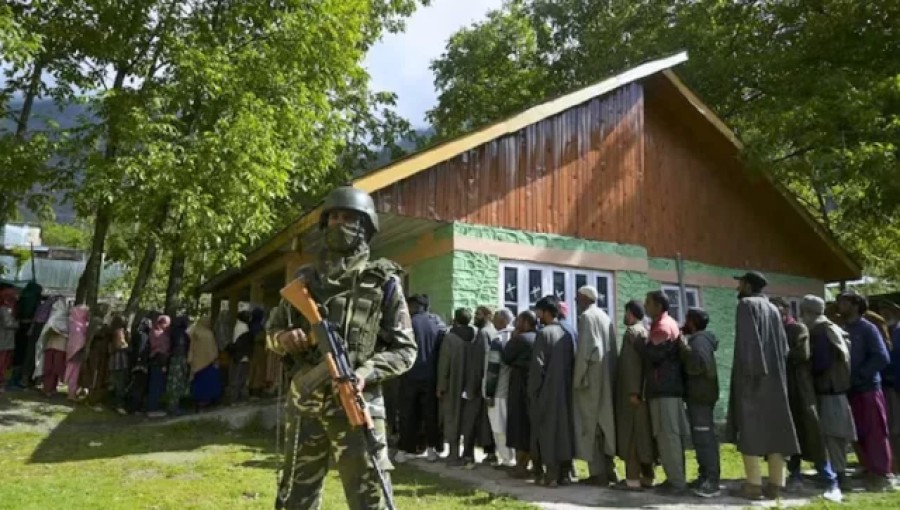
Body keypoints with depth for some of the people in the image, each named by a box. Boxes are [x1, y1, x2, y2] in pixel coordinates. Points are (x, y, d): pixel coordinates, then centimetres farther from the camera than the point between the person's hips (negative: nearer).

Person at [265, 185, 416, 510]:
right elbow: (272, 330, 18)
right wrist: (283, 339, -6)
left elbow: (404, 350, -1)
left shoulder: (383, 281, 0)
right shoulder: (305, 278, 10)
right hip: (305, 405, 4)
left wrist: (367, 372, -17)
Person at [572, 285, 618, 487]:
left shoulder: (586, 317, -11)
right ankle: (608, 469, 16)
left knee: (590, 424, -3)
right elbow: (612, 350, 14)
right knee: (605, 422, 12)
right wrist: (609, 375, 15)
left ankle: (598, 473, -2)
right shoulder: (605, 317, 14)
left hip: (590, 377, -8)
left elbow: (583, 351, -18)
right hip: (606, 378, 8)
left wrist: (577, 379, -13)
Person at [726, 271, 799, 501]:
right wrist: (777, 367, 14)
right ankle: (776, 484, 7)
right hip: (774, 376, 7)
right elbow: (784, 345, 15)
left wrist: (751, 370, -19)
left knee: (750, 428, -5)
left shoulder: (746, 304, -5)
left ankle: (754, 484, -6)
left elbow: (748, 339, -16)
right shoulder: (773, 309, 17)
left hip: (752, 374, -7)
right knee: (774, 427, 7)